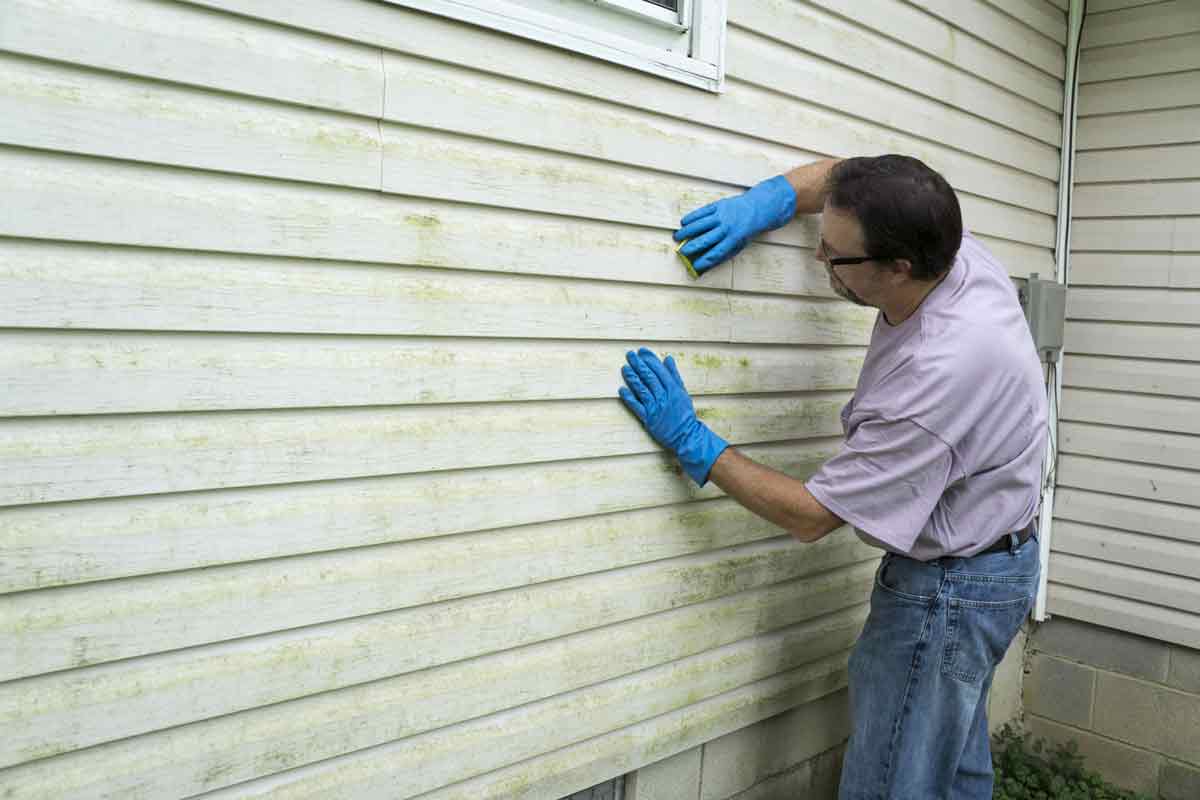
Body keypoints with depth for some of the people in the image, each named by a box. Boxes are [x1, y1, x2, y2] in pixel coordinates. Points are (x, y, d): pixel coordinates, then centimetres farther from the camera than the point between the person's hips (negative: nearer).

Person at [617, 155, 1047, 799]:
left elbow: (810, 517, -24)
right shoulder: (956, 250, -12)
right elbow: (844, 173, 8)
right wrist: (765, 202, -9)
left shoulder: (932, 379, -36)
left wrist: (691, 442, -19)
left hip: (948, 589, -9)